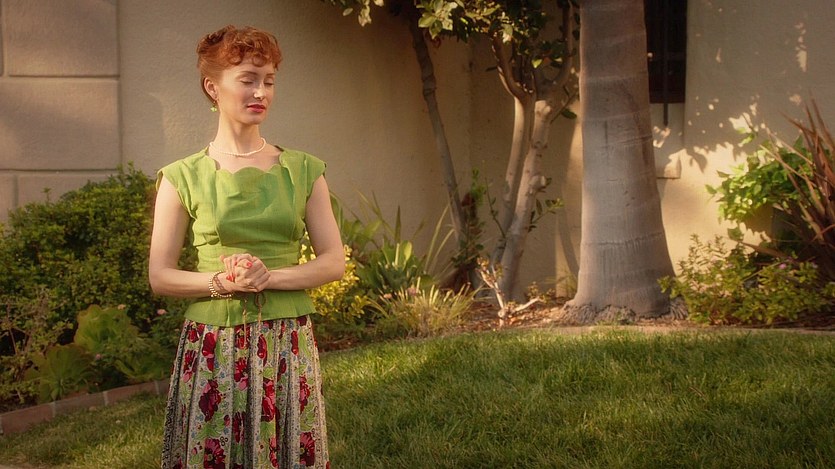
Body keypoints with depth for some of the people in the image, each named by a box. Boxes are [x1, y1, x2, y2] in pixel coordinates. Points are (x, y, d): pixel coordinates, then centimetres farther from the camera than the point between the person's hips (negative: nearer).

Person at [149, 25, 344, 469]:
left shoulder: (303, 170, 5)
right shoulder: (183, 178, -1)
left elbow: (334, 262, 2)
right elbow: (160, 276, -1)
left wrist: (269, 276, -14)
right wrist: (223, 282, -17)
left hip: (289, 345, 2)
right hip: (212, 346, -2)